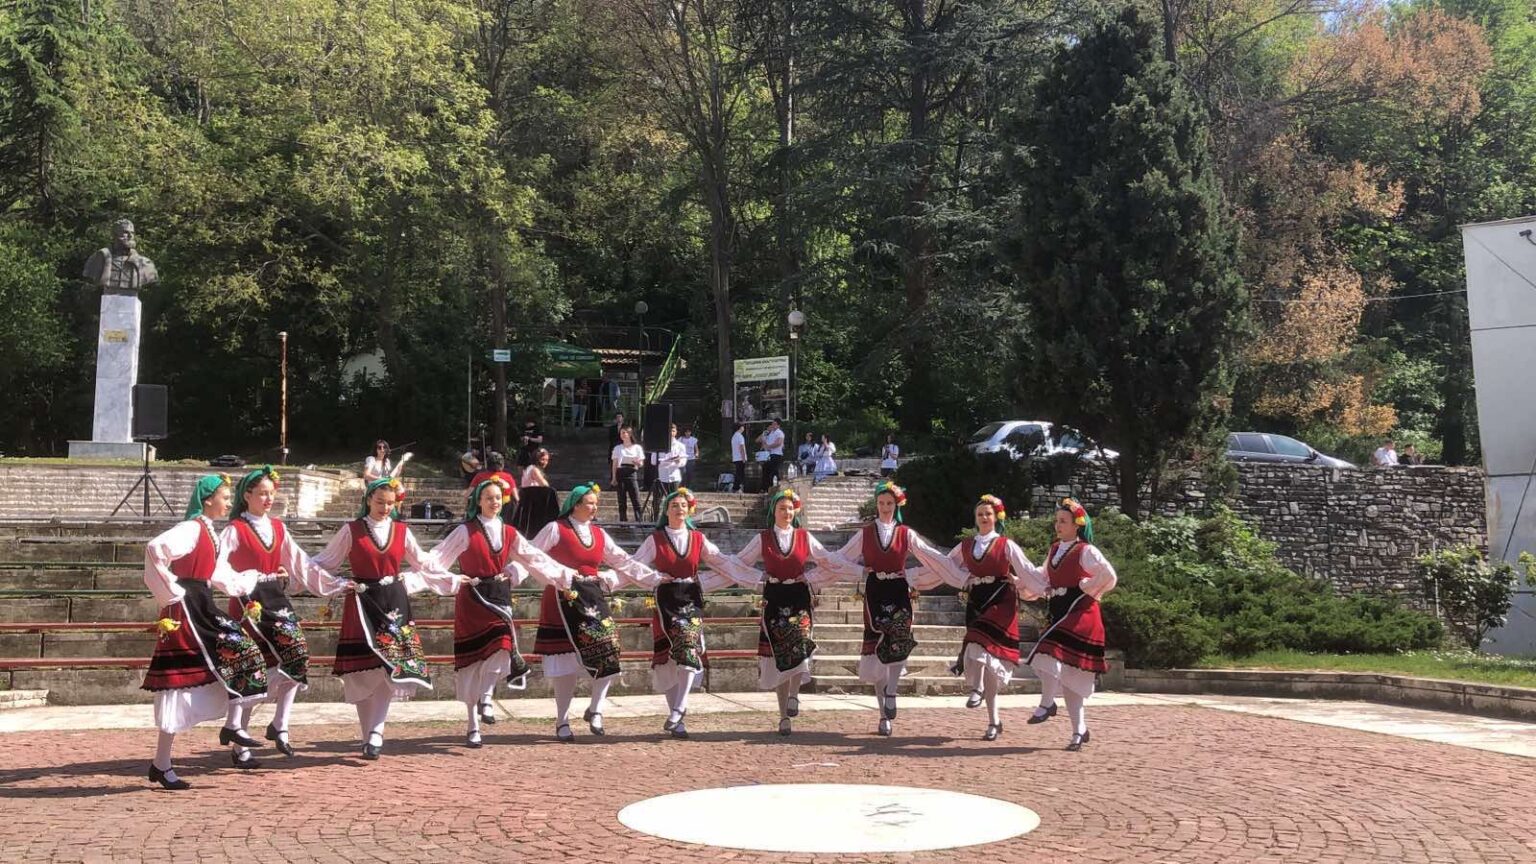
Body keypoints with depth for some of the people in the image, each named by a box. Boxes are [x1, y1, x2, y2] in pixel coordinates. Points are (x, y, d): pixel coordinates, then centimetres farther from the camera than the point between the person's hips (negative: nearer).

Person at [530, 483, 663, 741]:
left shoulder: (599, 534, 13)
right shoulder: (555, 529, -3)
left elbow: (625, 562, 16)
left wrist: (656, 578, 12)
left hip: (593, 599, 5)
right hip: (563, 600, -5)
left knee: (609, 652, -10)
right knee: (566, 663, -1)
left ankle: (595, 710, 7)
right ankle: (561, 722, 12)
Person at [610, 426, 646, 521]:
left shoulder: (637, 448, 7)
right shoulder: (617, 448, 11)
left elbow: (641, 464, 8)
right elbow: (614, 464, 11)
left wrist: (638, 463, -15)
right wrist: (614, 478, 1)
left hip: (632, 474, -2)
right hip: (620, 474, 2)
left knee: (636, 501, -9)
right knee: (621, 502, 2)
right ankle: (623, 521, 7)